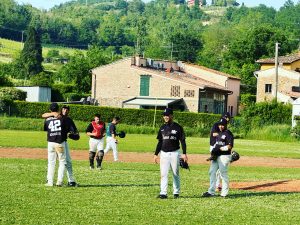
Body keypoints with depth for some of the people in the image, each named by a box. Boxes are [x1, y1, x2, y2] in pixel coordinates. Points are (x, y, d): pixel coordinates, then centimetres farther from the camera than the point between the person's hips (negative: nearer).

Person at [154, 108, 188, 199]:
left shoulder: (177, 127, -3)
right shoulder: (162, 128, 10)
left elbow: (182, 141, -4)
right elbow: (160, 142, 15)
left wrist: (184, 153, -12)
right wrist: (156, 154, 10)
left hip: (174, 153, -4)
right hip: (164, 153, 4)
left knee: (176, 173, 4)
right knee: (163, 174, -4)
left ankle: (176, 192, 14)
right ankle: (163, 193, -6)